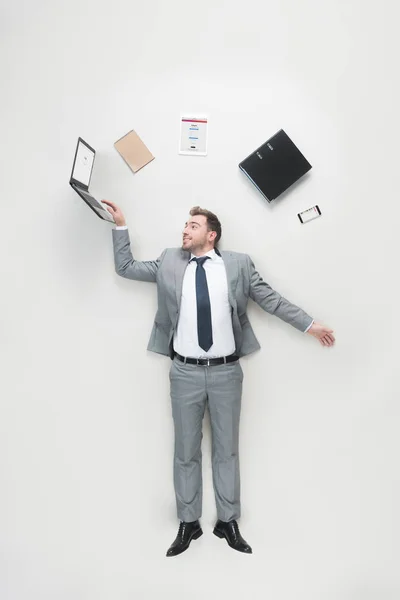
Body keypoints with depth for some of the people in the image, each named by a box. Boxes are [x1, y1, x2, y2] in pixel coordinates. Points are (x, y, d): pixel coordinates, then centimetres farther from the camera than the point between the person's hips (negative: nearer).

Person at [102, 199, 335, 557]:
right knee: (186, 451, 12)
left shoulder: (239, 264, 0)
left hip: (226, 371, 0)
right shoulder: (169, 263, 5)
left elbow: (271, 299, 3)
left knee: (227, 449, 13)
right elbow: (125, 267, 10)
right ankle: (189, 524, 30)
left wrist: (309, 324, 1)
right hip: (185, 372, 1)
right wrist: (121, 225, 3)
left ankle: (228, 522, 31)